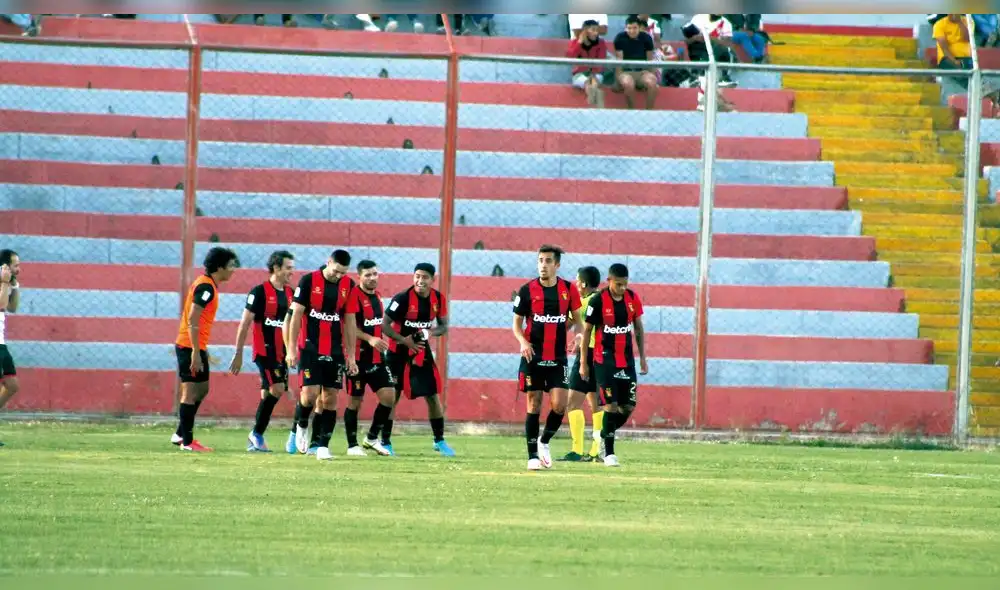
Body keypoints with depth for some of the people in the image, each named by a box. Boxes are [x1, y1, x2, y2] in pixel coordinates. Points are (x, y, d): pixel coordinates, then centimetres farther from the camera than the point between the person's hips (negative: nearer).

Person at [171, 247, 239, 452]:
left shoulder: (207, 285, 14)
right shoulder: (206, 287, -17)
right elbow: (192, 320, -22)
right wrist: (196, 352, -24)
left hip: (196, 347, 10)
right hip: (190, 346, -10)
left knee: (202, 389, 16)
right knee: (191, 392, -6)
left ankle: (181, 434, 22)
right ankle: (186, 441, -2)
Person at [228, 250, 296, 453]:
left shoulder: (290, 293, 11)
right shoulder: (259, 292, -8)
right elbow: (245, 324, -7)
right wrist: (238, 353, -9)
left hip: (282, 352, 7)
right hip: (265, 351, -7)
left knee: (269, 394, 6)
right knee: (277, 388, -17)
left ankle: (255, 440, 11)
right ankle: (257, 434, -7)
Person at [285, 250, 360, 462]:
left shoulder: (348, 285, 5)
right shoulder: (308, 281, -6)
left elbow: (350, 321, 9)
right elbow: (296, 315, -4)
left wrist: (351, 356, 8)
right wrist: (291, 349, -7)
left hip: (335, 350, 4)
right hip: (310, 348, -4)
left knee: (330, 397, 0)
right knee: (310, 393, -12)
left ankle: (323, 445, 5)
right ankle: (301, 425, 18)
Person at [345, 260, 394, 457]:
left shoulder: (377, 296, 12)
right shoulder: (354, 296, -13)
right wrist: (370, 339, -27)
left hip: (376, 357, 7)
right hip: (358, 357, -7)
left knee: (389, 396, 0)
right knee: (355, 400, 1)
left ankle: (372, 438, 15)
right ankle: (352, 445, 11)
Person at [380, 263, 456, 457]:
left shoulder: (438, 299, -3)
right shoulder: (403, 299, -18)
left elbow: (443, 326, 7)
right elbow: (384, 325, -17)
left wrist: (431, 332, -14)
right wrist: (404, 340, -24)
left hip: (422, 350, 4)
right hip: (399, 353, -4)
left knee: (433, 396, 4)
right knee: (392, 396, -3)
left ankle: (439, 441, 16)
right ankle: (385, 441, 6)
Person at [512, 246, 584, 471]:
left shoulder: (569, 289, 2)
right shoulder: (527, 290, -2)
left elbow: (576, 318, 12)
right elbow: (517, 323, 4)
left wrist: (579, 333, -10)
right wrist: (523, 341, -16)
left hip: (558, 359, 1)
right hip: (533, 357, -1)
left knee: (559, 405, -9)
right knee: (534, 405, -1)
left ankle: (544, 443, 17)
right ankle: (533, 456, 7)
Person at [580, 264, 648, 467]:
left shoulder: (633, 299, 2)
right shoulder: (598, 301, -11)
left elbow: (638, 328, 12)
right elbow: (587, 331, -4)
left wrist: (642, 358, 10)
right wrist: (583, 363, -3)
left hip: (627, 359, 5)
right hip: (605, 360, -5)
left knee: (628, 407, 1)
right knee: (611, 406, -10)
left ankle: (605, 435, 26)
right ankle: (609, 452, -1)